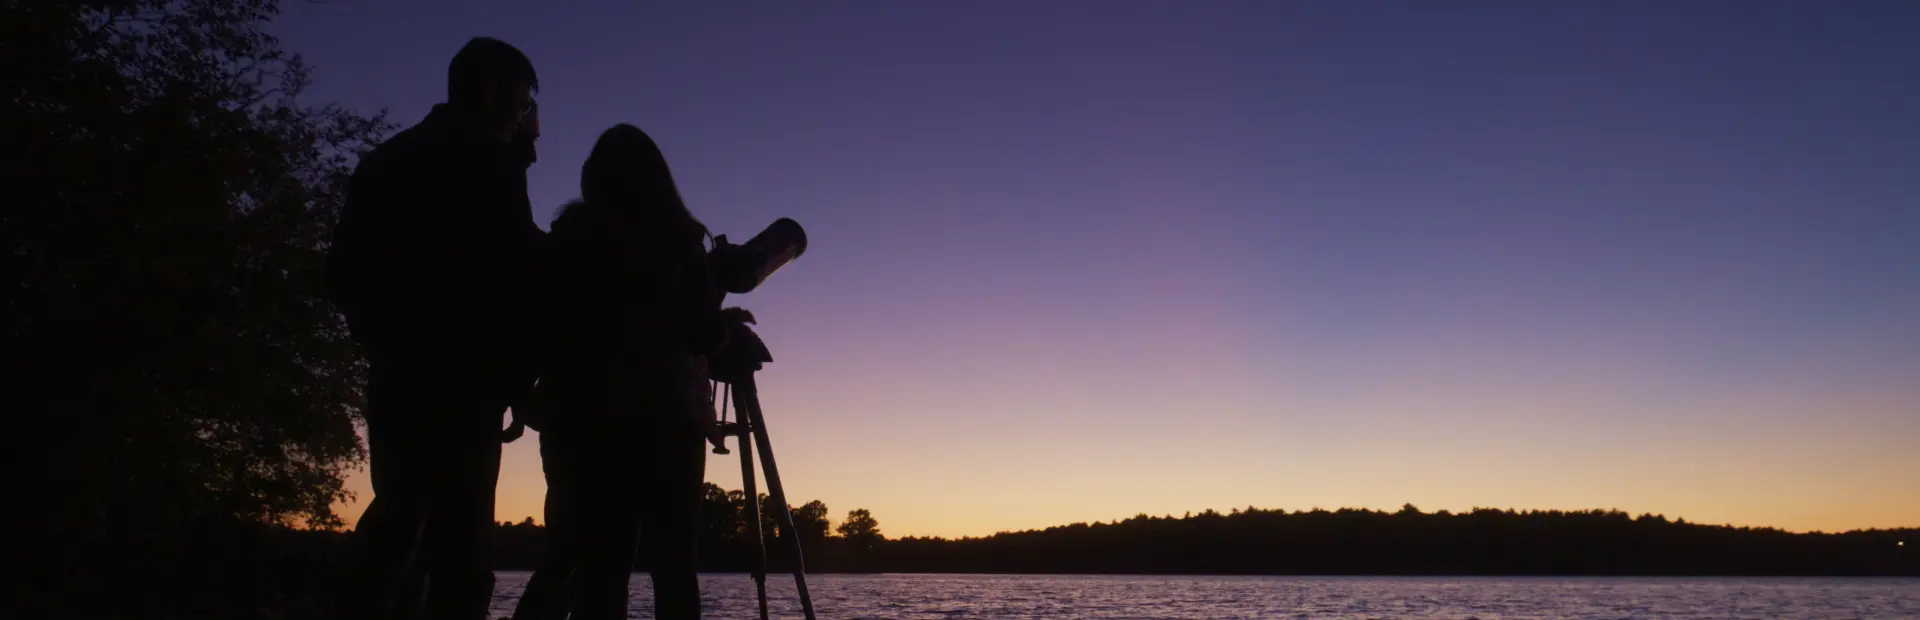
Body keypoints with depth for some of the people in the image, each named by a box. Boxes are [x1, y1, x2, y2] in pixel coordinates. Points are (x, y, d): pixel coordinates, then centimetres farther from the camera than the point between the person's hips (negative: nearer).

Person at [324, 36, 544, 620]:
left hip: (398, 373, 8)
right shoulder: (490, 160, -4)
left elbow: (344, 272, 17)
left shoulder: (387, 158, 19)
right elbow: (512, 274, -12)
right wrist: (519, 373, -5)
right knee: (458, 542, -8)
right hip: (461, 380, -8)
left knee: (398, 518, 13)